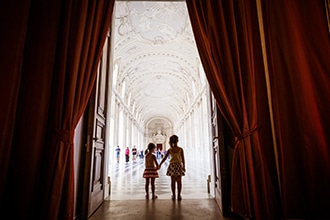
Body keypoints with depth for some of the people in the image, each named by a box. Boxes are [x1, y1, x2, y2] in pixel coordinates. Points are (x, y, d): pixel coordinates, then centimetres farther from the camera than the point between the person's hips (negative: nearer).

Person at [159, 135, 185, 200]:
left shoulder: (170, 150, -2)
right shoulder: (180, 149, -6)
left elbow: (164, 158, -1)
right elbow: (183, 159, -6)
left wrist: (160, 164, 7)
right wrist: (184, 166, 2)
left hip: (172, 165, 1)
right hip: (179, 165, -1)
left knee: (173, 181, 6)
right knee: (179, 181, 5)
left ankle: (174, 195, 10)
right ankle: (179, 195, 7)